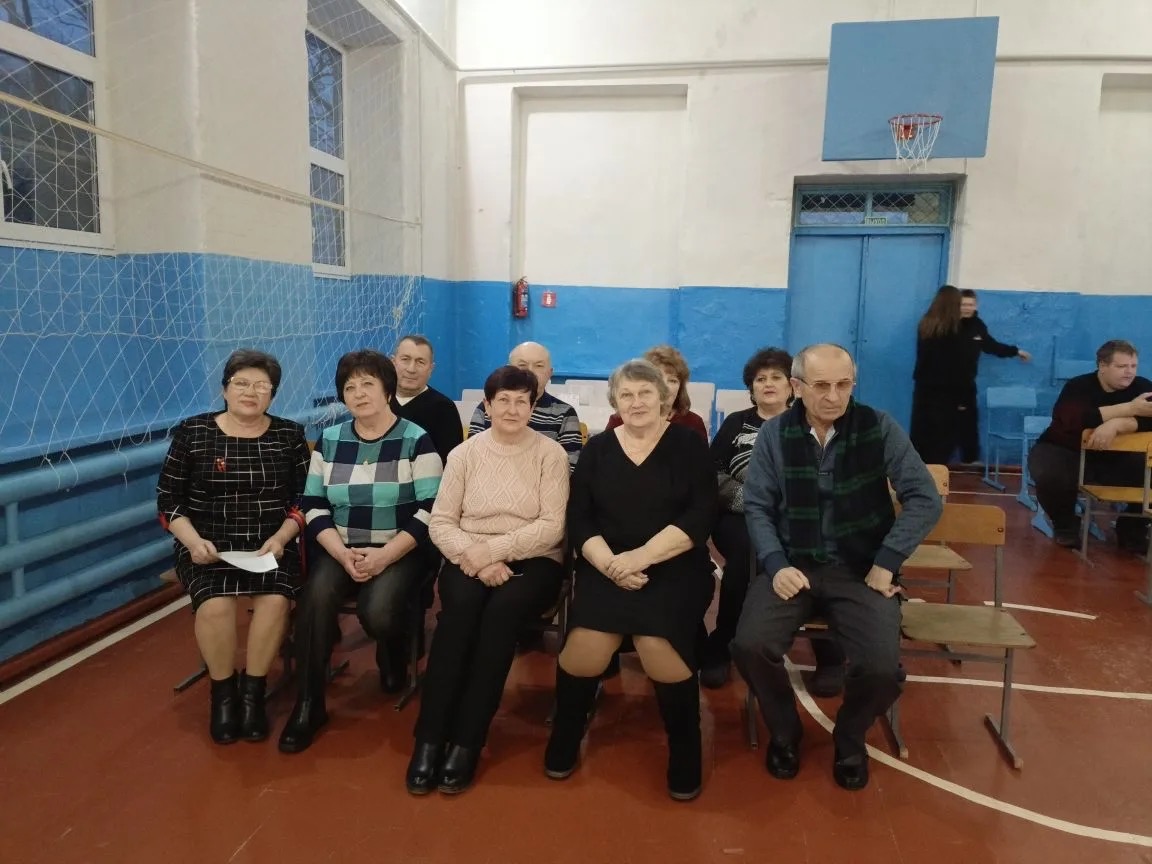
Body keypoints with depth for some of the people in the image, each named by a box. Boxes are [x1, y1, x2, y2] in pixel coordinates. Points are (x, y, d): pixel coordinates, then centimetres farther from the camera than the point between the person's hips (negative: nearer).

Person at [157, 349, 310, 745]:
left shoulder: (290, 435, 5)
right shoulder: (192, 433, 3)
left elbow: (303, 500, 4)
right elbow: (168, 501, 3)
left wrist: (280, 538, -13)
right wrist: (194, 541, -13)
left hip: (270, 546, 1)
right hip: (209, 547, 0)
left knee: (274, 599, -29)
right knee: (215, 605, -29)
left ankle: (253, 692, -7)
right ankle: (223, 693, -3)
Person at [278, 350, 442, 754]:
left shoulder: (416, 440, -4)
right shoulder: (329, 440, 8)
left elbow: (429, 512, -10)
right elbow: (314, 507, 5)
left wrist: (383, 556, -19)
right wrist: (342, 553, -12)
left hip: (400, 552, -3)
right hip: (340, 549, 3)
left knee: (377, 611, -29)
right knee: (315, 597, -27)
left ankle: (393, 657, 9)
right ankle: (308, 704, -13)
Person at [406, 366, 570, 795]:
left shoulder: (551, 453, 2)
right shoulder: (464, 453, 7)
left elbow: (552, 527, -7)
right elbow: (441, 522, 2)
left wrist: (494, 550, -17)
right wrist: (475, 557, -16)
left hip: (532, 561, -1)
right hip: (469, 560, 1)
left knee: (501, 609, -32)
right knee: (461, 606, -31)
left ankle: (466, 742, -23)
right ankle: (429, 739, -23)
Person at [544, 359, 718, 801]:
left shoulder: (688, 444, 5)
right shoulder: (597, 448, 11)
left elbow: (700, 517, -7)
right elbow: (578, 520, 4)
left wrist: (640, 557, -17)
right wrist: (608, 562, -15)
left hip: (673, 569, -1)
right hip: (606, 569, 2)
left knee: (659, 648, -25)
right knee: (583, 650, -21)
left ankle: (684, 750, 3)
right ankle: (565, 740, 9)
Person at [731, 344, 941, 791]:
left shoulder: (879, 428, -3)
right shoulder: (774, 435, 1)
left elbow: (925, 500, -4)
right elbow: (757, 507, 1)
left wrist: (886, 563, -10)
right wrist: (776, 565, -14)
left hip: (860, 569, 0)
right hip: (792, 565, 1)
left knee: (881, 669, -23)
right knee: (750, 646, -24)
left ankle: (849, 738, 15)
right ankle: (784, 731, 10)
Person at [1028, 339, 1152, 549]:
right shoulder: (1078, 386, -14)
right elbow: (1071, 420, -36)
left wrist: (1116, 424, -42)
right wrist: (1129, 408, -34)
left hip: (1116, 458, 3)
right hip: (1066, 452, -3)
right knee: (1049, 476, -35)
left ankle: (1132, 530, 5)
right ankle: (1065, 525, -2)